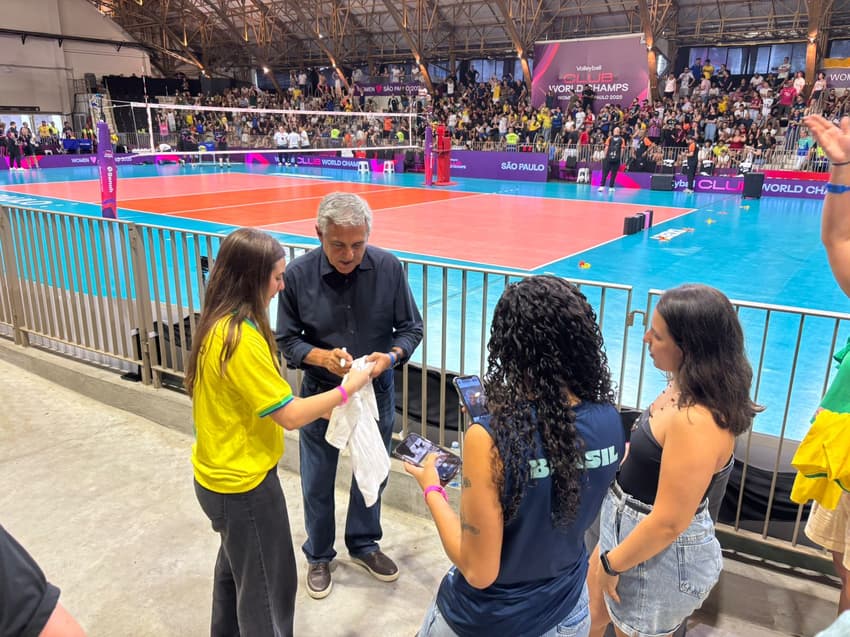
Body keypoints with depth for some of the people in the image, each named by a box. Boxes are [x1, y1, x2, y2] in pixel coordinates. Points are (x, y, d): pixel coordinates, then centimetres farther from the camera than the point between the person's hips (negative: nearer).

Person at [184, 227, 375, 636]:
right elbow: (291, 416, -26)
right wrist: (347, 389, -15)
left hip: (223, 474, 10)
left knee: (235, 566, 30)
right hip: (243, 483, -10)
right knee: (268, 585, 10)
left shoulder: (219, 325, 0)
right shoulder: (241, 338, -29)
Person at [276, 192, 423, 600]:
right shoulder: (298, 275, -17)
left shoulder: (389, 268, -15)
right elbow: (287, 340, -7)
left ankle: (363, 544, 46)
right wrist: (321, 356, -27)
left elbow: (410, 328, -5)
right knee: (317, 483, 15)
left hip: (377, 392, 1)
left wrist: (390, 357, -25)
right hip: (321, 394, -1)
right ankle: (318, 556, 41)